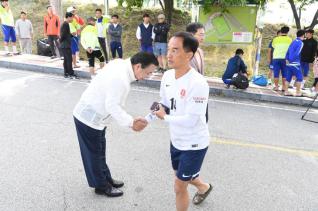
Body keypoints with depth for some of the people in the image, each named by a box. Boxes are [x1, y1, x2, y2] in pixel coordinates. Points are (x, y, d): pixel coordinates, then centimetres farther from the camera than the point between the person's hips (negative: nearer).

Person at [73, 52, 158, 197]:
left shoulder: (121, 65, 0)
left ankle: (106, 178, 39)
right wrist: (131, 123, -23)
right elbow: (112, 106, -29)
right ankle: (101, 186, 27)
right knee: (94, 153, 9)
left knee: (99, 151, 22)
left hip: (93, 116, 9)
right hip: (89, 118, -9)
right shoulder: (120, 78, -31)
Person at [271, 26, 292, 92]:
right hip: (285, 58, 0)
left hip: (276, 57, 0)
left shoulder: (275, 39, 2)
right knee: (284, 74, 6)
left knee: (276, 73, 4)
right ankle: (284, 87, 8)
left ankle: (276, 87, 6)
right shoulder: (289, 39, 1)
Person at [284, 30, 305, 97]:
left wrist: (287, 59, 13)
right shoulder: (300, 43, -9)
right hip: (295, 63, -8)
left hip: (289, 63, 8)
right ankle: (298, 92, 2)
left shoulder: (293, 42, 14)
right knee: (299, 77, 1)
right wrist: (292, 60, -7)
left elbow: (288, 52, 14)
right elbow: (297, 53, -17)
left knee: (288, 78, 9)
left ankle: (286, 91, 12)